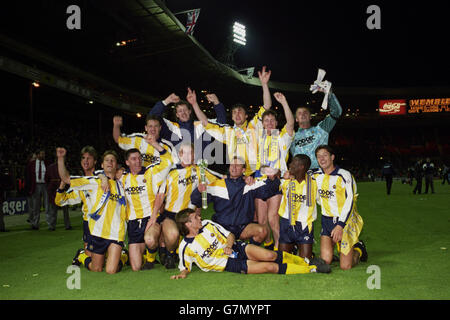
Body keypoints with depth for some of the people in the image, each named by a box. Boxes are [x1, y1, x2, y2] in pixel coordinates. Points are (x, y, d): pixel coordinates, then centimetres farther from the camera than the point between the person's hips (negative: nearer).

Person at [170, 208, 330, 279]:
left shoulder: (208, 225, 6)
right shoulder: (186, 247, -7)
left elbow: (230, 235, 11)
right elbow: (185, 267, 3)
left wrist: (229, 246, -10)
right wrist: (183, 273, -20)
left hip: (238, 248, 4)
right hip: (230, 264, -4)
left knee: (269, 256, -23)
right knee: (269, 267, -20)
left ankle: (305, 261, -3)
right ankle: (312, 269, -14)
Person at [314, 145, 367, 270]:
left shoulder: (344, 176, -12)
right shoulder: (316, 176, 5)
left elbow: (349, 202, -16)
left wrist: (340, 225, -23)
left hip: (345, 221, -4)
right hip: (327, 221, 5)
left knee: (346, 267, -6)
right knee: (325, 261, -7)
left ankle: (358, 248, 25)